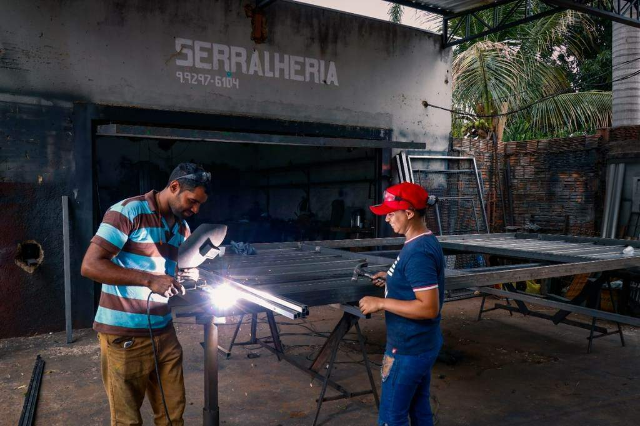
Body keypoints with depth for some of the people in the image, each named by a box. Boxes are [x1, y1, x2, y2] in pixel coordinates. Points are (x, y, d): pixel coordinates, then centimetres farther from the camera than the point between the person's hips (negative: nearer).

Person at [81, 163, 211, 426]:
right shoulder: (128, 211, -12)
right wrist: (149, 280, -25)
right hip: (125, 336, -6)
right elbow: (90, 265, -18)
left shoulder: (183, 228, 10)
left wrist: (186, 277, -2)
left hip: (164, 333, 6)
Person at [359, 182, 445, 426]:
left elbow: (429, 307, -28)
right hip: (421, 344, 10)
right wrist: (391, 278, 11)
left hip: (408, 349, -10)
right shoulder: (426, 242, 5)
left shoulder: (418, 252, -25)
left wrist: (381, 303, -24)